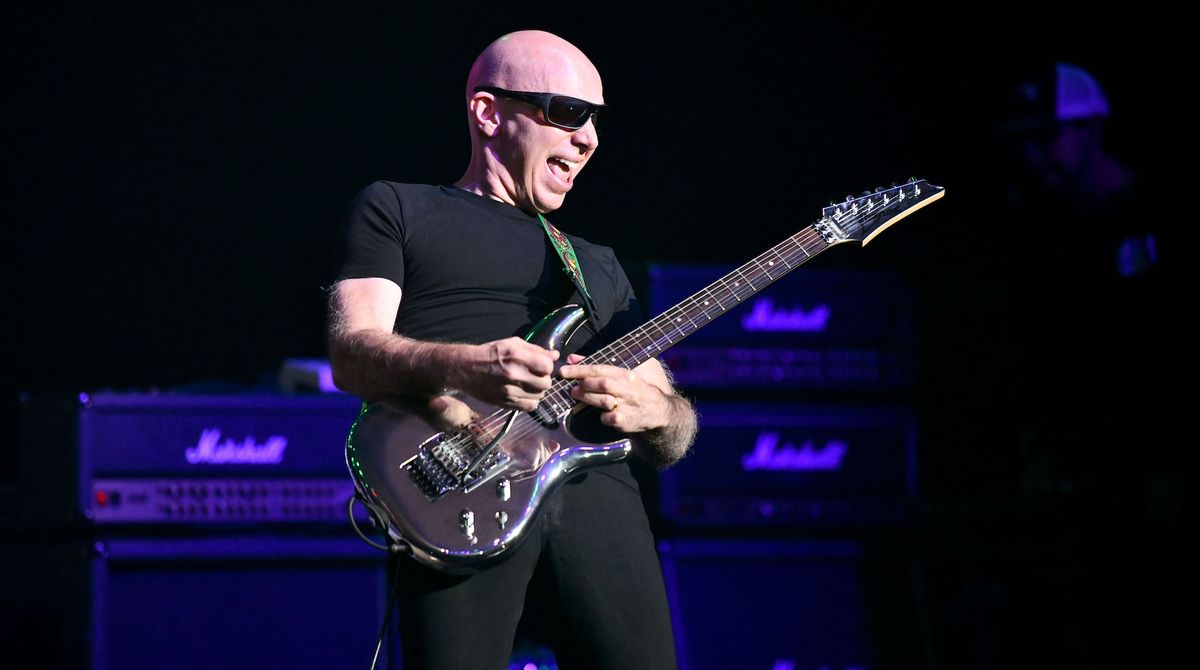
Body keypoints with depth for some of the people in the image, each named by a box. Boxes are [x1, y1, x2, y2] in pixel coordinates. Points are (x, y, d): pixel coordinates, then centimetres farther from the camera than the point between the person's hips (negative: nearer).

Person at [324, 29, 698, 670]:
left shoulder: (598, 264, 32)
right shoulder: (394, 209, 19)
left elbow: (673, 435, 26)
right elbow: (352, 353, 2)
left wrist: (654, 412, 0)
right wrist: (463, 368, -18)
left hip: (597, 489, 4)